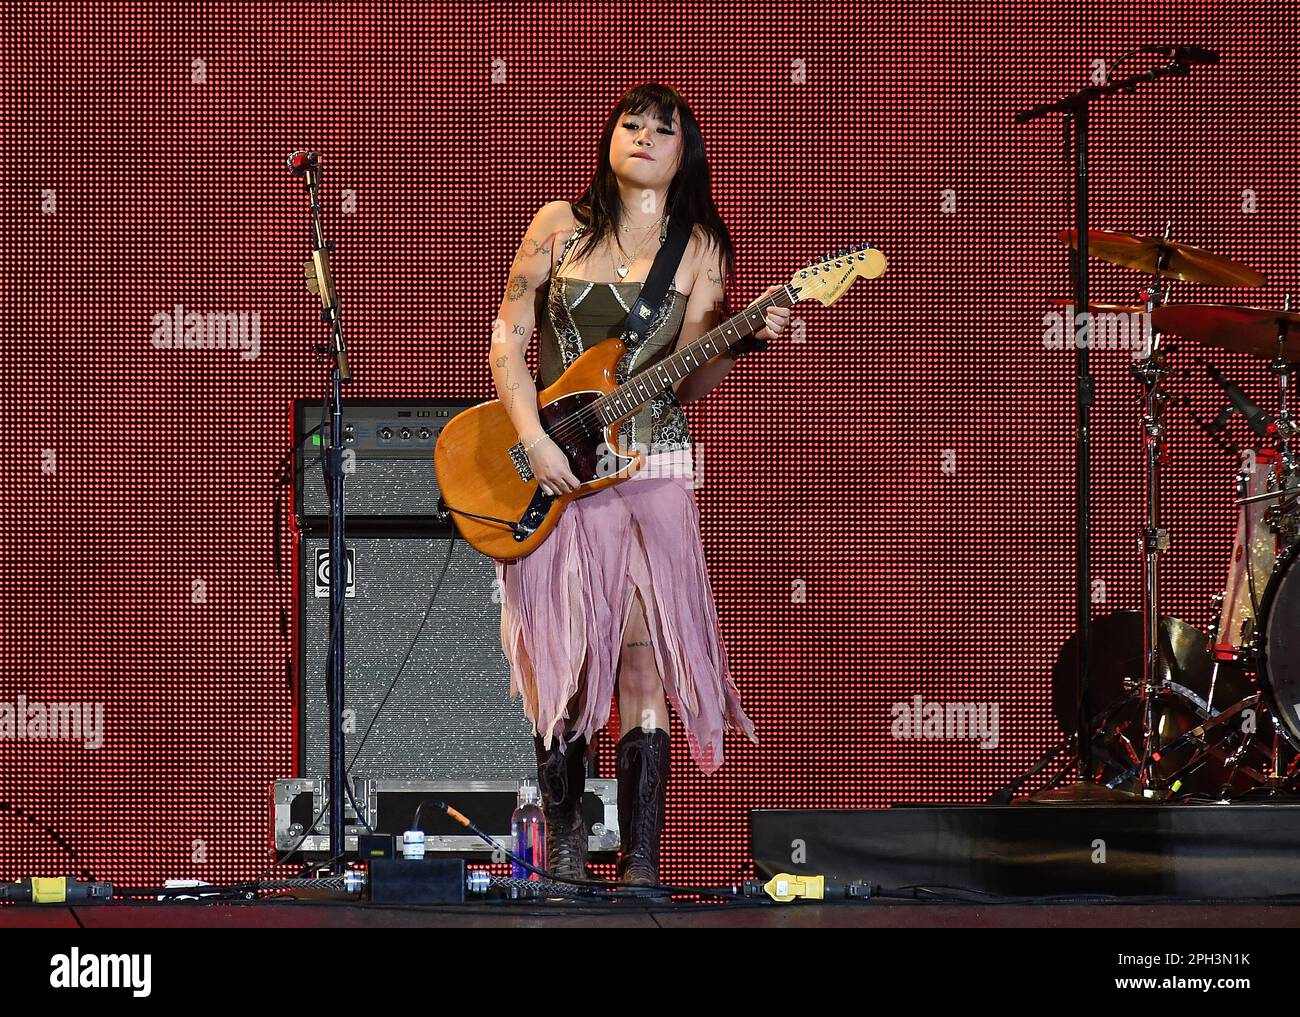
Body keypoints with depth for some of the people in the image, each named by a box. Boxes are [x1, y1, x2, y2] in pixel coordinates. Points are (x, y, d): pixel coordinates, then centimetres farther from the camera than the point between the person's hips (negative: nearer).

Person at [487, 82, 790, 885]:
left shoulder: (701, 249, 8)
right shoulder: (561, 226, 6)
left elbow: (685, 380, 2)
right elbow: (508, 339, 5)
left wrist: (744, 342, -16)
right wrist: (533, 440, -8)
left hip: (651, 465, 0)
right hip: (554, 464, 0)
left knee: (643, 658, -7)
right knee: (566, 652, -4)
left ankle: (642, 862, -7)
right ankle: (565, 829, 13)